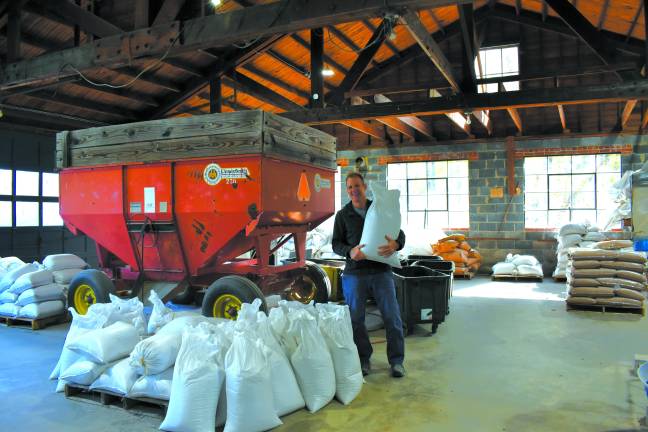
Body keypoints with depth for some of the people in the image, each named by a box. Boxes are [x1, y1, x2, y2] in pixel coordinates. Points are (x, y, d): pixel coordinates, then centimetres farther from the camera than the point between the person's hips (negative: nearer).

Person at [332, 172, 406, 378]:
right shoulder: (343, 215, 8)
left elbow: (400, 233, 8)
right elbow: (336, 243, 5)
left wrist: (395, 244, -17)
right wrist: (350, 251, -17)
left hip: (381, 270, 0)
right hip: (354, 272, 0)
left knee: (392, 316, -1)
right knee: (355, 319, 4)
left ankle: (396, 361, 13)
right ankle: (363, 359, 21)